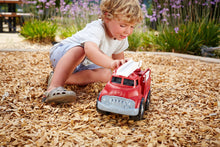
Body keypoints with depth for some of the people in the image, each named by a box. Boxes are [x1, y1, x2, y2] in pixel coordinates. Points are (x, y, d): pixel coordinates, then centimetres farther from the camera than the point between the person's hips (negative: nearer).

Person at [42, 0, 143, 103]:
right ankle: (53, 88, -48)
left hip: (83, 65, 8)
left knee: (106, 75, -13)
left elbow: (118, 56, 12)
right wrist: (111, 63, -71)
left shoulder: (122, 38, -9)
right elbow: (90, 49, -58)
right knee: (79, 50, -39)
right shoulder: (96, 29, -35)